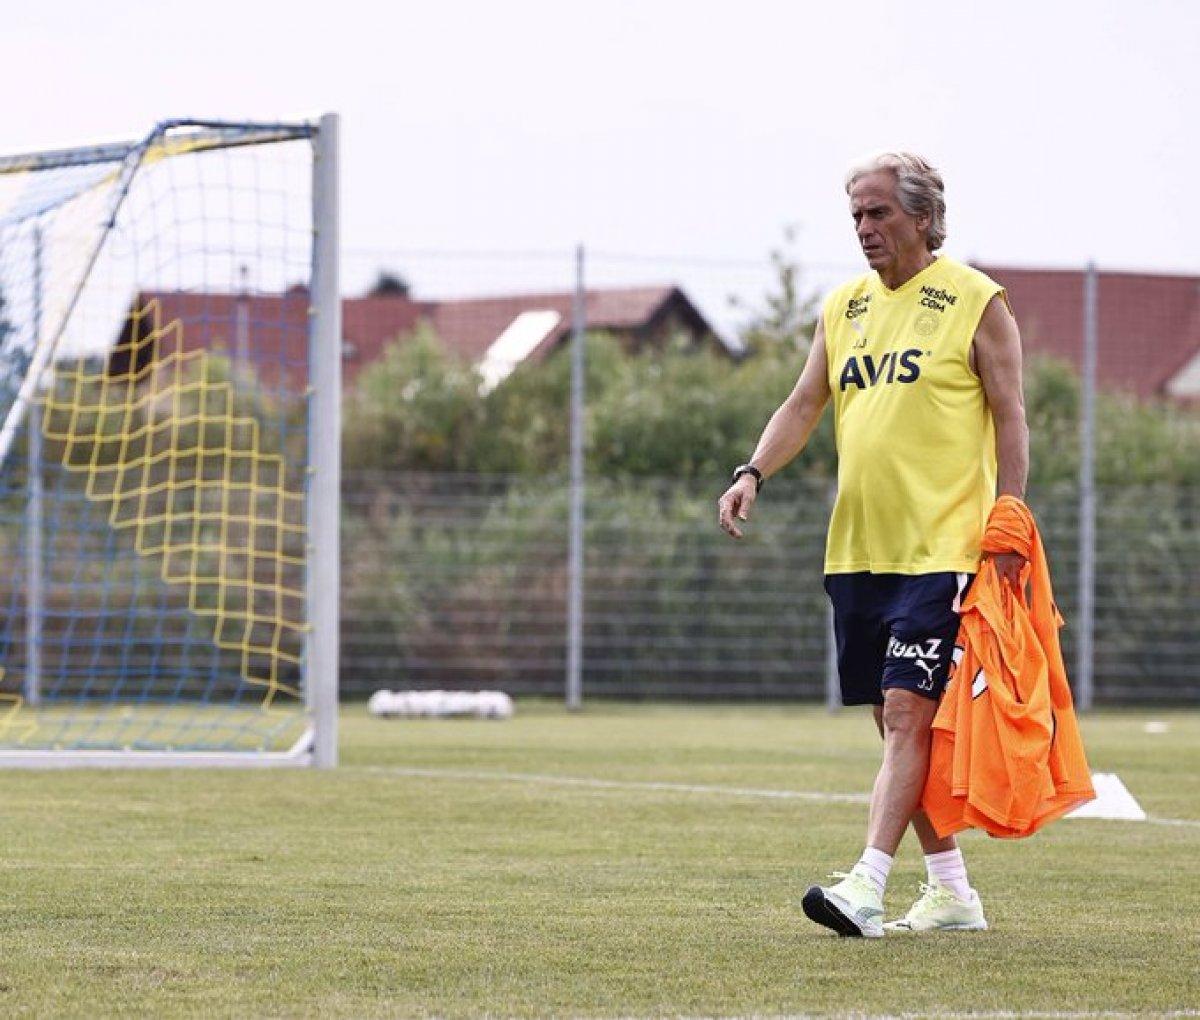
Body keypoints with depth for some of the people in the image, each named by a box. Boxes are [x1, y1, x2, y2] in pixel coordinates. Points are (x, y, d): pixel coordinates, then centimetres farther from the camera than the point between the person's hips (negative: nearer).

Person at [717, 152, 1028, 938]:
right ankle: (951, 890, 17)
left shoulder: (975, 303, -3)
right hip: (858, 549, 7)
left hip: (941, 548, -7)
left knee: (908, 711, -14)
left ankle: (867, 888, -21)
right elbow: (804, 406, 15)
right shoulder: (843, 308, 14)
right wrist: (753, 474, -3)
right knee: (896, 723, 9)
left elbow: (1010, 418, -4)